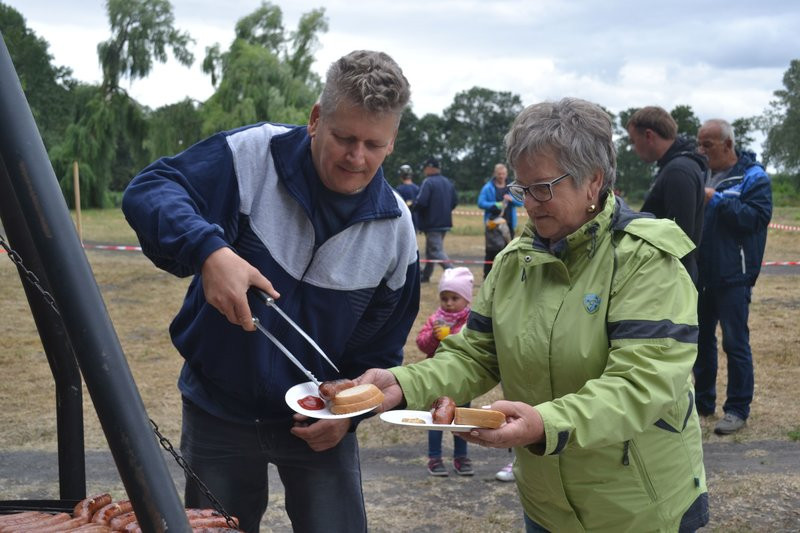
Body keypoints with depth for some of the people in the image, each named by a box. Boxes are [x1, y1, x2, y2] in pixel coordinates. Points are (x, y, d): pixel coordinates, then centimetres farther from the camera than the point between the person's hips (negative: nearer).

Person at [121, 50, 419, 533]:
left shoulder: (395, 227, -8)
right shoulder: (252, 155, -18)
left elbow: (382, 347, 2)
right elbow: (148, 189, -25)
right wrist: (208, 250, -41)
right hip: (219, 414, -1)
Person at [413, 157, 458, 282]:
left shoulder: (428, 182, -15)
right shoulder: (448, 182, 10)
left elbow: (421, 202, -23)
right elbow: (455, 202, 12)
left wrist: (412, 207, -4)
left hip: (432, 223, -8)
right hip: (445, 222, 8)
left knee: (436, 251, -7)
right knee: (430, 249, 19)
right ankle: (425, 275, 28)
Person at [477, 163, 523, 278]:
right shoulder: (488, 188, 0)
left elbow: (521, 202, 8)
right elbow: (481, 203, -7)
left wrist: (512, 199, -13)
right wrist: (494, 205, -21)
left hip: (508, 224, 4)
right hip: (493, 224, -3)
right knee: (491, 249, -3)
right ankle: (487, 276, 4)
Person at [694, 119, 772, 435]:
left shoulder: (753, 177, -7)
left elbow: (758, 217, -19)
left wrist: (716, 200, -22)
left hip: (733, 276, -6)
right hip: (702, 273, 6)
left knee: (735, 343, -2)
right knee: (701, 338, 14)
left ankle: (738, 409, 8)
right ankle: (703, 401, 27)